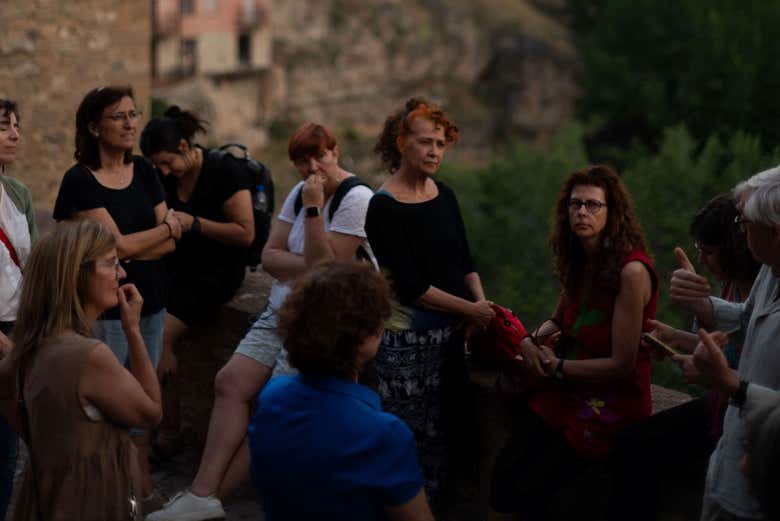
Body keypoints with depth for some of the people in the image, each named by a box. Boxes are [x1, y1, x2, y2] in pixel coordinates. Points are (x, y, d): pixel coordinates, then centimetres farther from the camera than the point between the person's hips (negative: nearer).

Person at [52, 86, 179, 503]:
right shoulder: (79, 181, -9)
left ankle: (143, 483, 21)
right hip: (106, 308, -5)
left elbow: (171, 242, 2)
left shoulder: (143, 171, 8)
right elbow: (119, 245, -14)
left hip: (150, 300, 5)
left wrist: (133, 253, -14)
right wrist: (168, 227, -2)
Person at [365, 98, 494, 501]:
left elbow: (465, 261, 12)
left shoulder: (444, 196, 9)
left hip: (451, 331, 7)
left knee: (443, 435, 12)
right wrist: (470, 309, -14)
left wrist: (482, 304, -6)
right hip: (408, 338, -7)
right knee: (412, 439, -2)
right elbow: (409, 285, -16)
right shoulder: (384, 207, -13)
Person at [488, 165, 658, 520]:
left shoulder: (631, 270, -18)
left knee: (531, 489, -18)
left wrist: (557, 367, -8)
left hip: (612, 401, -6)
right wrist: (531, 341, 0)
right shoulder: (579, 260, 5)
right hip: (564, 390, 6)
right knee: (504, 471, -14)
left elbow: (622, 365, -17)